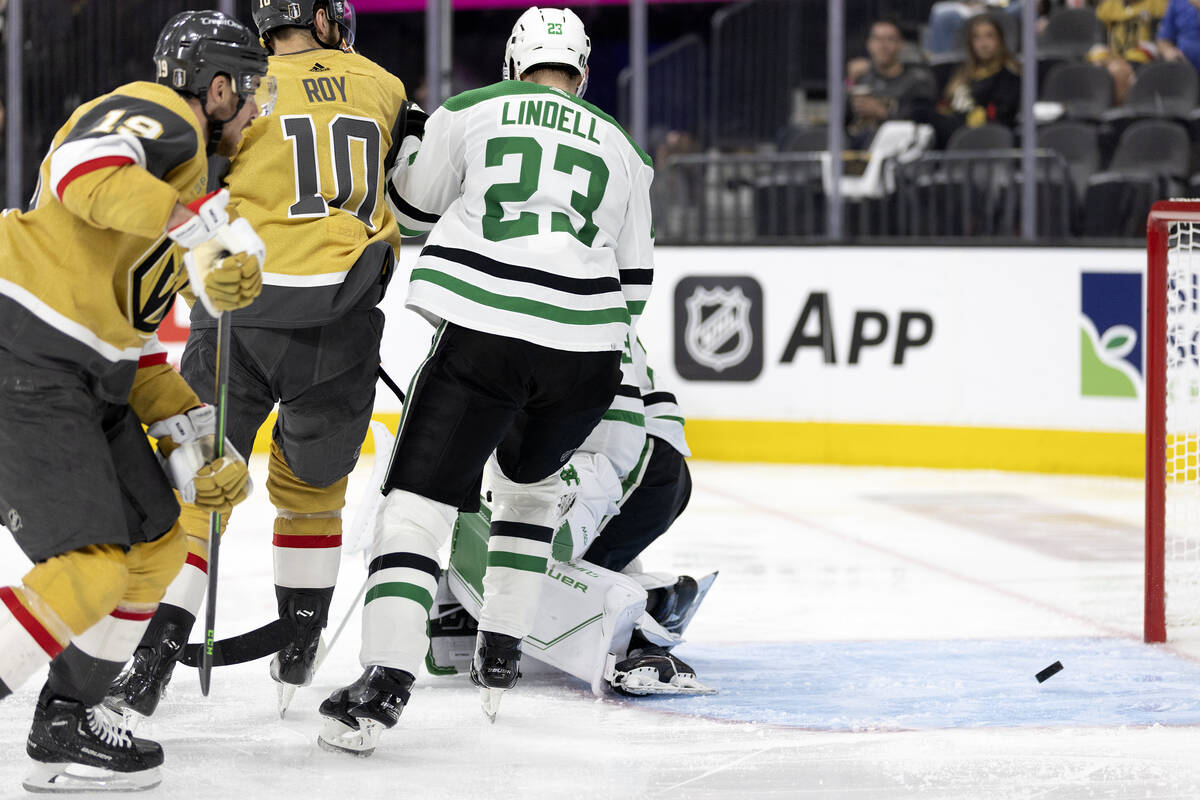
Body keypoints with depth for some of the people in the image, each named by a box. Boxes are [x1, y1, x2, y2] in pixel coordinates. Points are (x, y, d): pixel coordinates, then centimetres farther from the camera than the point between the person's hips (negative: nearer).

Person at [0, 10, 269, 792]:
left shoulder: (187, 169, 25)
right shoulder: (157, 115, -5)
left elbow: (130, 329, 25)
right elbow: (85, 169, -29)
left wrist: (184, 427, 16)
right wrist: (198, 221, -36)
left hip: (86, 377, 11)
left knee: (155, 545, 14)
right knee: (90, 568, -16)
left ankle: (70, 726, 22)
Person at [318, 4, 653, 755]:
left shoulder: (469, 112, 10)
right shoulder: (622, 150, 20)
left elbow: (411, 206, 23)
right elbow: (633, 283, 24)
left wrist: (413, 152, 43)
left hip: (483, 330, -4)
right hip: (583, 347, 4)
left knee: (421, 498, -5)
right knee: (529, 484, 29)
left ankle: (384, 682, -21)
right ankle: (500, 657, 26)